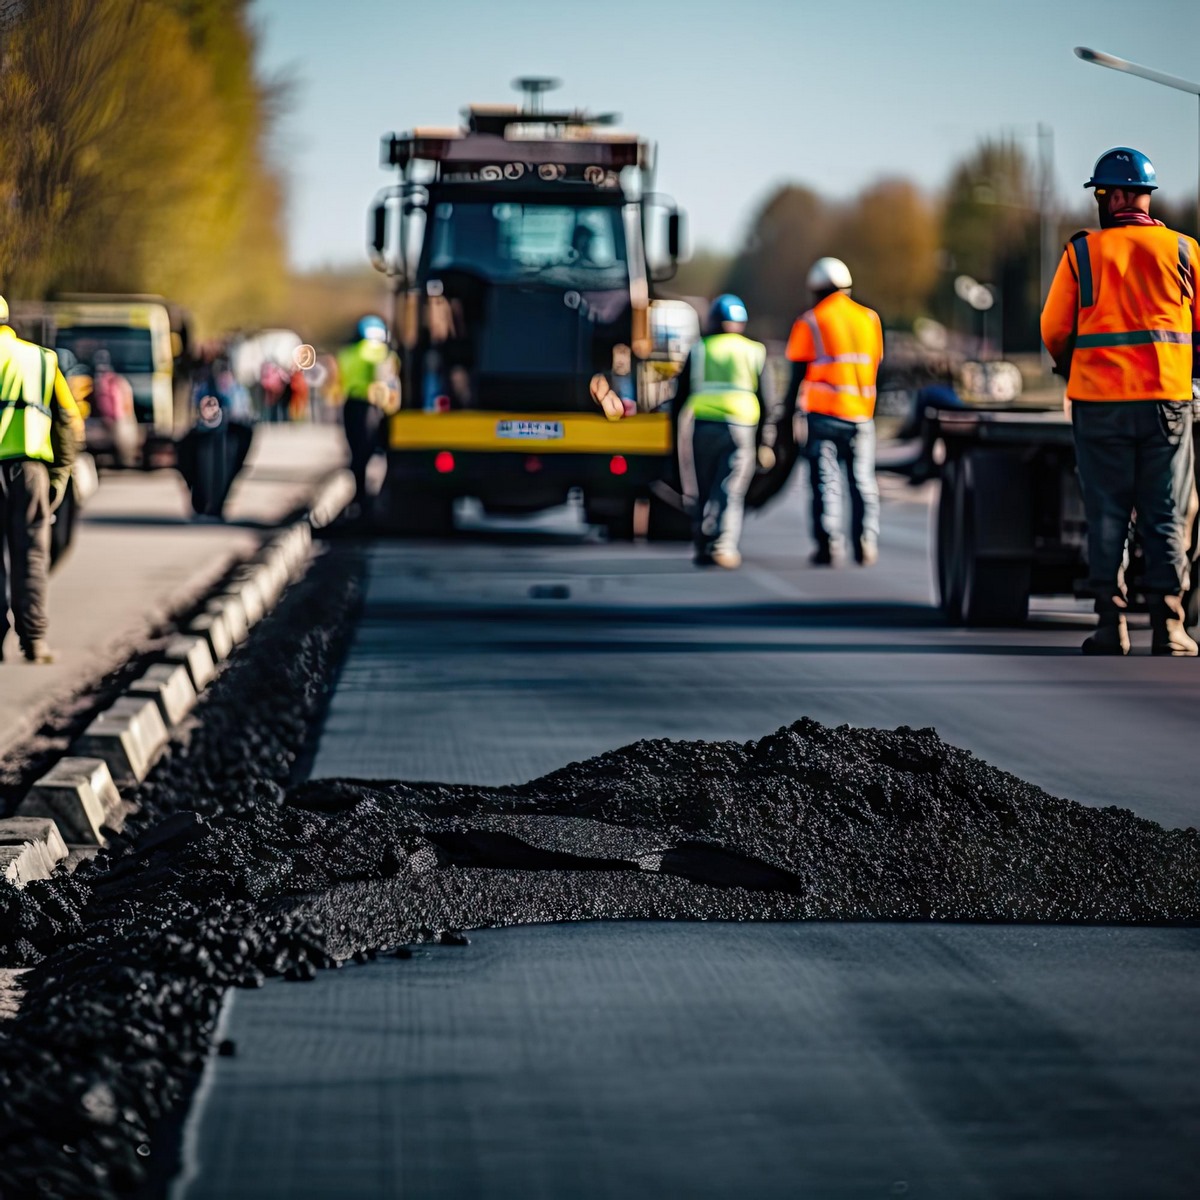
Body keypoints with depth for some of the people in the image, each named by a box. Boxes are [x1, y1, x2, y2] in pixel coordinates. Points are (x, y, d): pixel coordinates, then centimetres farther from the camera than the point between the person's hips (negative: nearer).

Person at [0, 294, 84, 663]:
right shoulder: (43, 359, 18)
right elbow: (71, 422, 14)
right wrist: (60, 476, 15)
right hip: (32, 467, 3)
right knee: (31, 554, 5)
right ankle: (34, 639, -2)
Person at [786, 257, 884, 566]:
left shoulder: (810, 322, -2)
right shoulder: (869, 318, 11)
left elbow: (797, 375, -2)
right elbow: (875, 367, 16)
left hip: (824, 413, -3)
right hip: (861, 413, 3)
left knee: (826, 481, -1)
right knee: (863, 481, 9)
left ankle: (828, 545, -8)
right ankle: (866, 545, 2)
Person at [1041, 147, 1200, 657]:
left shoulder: (1082, 252, -1)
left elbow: (1055, 330, 1)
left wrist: (1071, 369, 20)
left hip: (1099, 402, -1)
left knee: (1107, 518, 5)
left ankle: (1111, 626, 2)